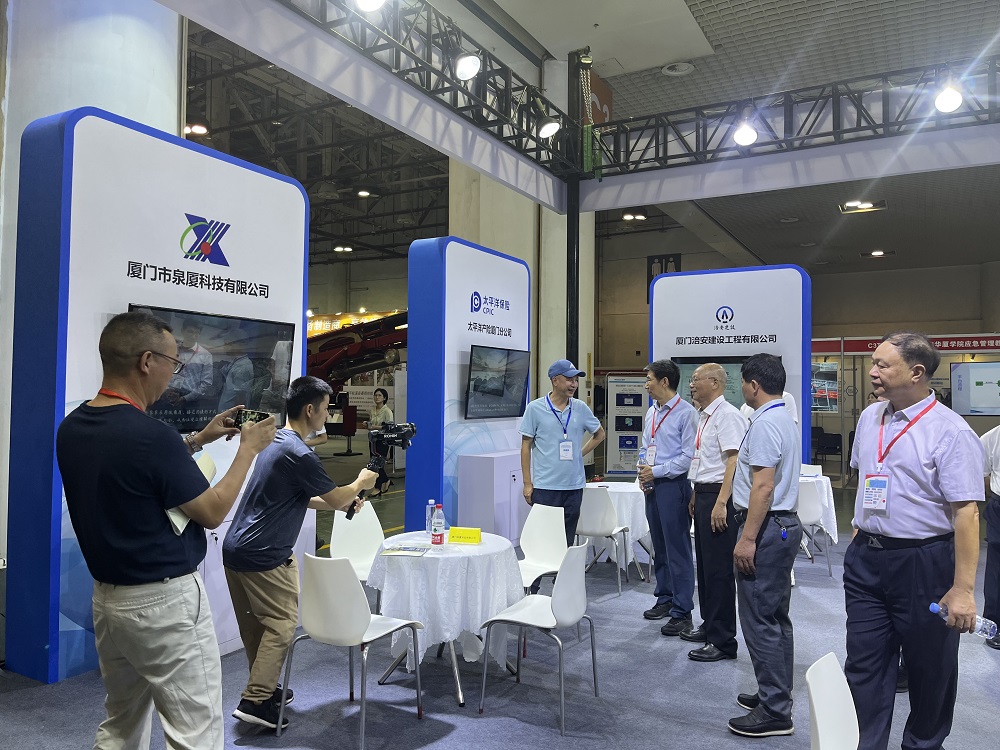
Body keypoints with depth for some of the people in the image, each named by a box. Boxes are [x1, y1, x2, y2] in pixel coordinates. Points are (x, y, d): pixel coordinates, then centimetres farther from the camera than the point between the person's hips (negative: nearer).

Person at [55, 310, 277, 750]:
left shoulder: (72, 428, 0)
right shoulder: (150, 435, -25)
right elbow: (213, 512, -14)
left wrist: (199, 440, 16)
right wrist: (249, 449, -3)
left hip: (107, 596, 9)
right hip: (165, 602, -9)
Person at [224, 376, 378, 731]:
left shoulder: (275, 440, 10)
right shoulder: (300, 455, -20)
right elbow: (337, 500, -8)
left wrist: (343, 501, 21)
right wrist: (362, 482, 11)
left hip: (235, 548, 10)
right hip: (264, 557, -10)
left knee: (254, 626, 18)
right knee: (282, 625, 1)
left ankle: (264, 689, 31)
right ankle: (255, 701, 2)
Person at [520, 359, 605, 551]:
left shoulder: (581, 408, 4)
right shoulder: (535, 408, -4)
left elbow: (599, 434, 20)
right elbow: (526, 446, -1)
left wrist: (580, 453, 7)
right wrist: (527, 483, -3)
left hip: (574, 486, 3)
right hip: (544, 486, -3)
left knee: (568, 540, 11)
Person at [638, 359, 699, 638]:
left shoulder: (686, 413, -13)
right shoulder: (651, 413, 12)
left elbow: (688, 456, -16)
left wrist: (656, 471, -14)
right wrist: (643, 474, 4)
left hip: (673, 486, -8)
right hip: (652, 486, 8)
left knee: (678, 549, -4)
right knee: (659, 547, 17)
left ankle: (682, 613, 4)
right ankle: (665, 599, 31)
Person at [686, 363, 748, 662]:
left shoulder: (727, 415, -16)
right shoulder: (704, 416, 15)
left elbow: (734, 461, -22)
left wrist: (720, 503, -26)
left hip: (718, 496, -10)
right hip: (703, 494, 10)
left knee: (718, 570, -4)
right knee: (704, 565, 18)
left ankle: (723, 641, 6)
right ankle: (710, 626, 33)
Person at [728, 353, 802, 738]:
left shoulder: (765, 423, -18)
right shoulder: (785, 418, 15)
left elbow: (763, 486, -24)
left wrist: (748, 538, -23)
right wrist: (742, 457, 42)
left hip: (766, 526, -11)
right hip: (785, 523, 11)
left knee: (759, 619, -5)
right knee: (776, 618, 18)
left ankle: (774, 712, 3)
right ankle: (776, 695, 29)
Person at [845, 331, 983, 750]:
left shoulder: (950, 432, -15)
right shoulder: (869, 418, 6)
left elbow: (966, 512, -19)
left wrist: (963, 589, -21)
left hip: (923, 562, -5)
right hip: (865, 558, 6)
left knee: (929, 667, 13)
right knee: (864, 664, 9)